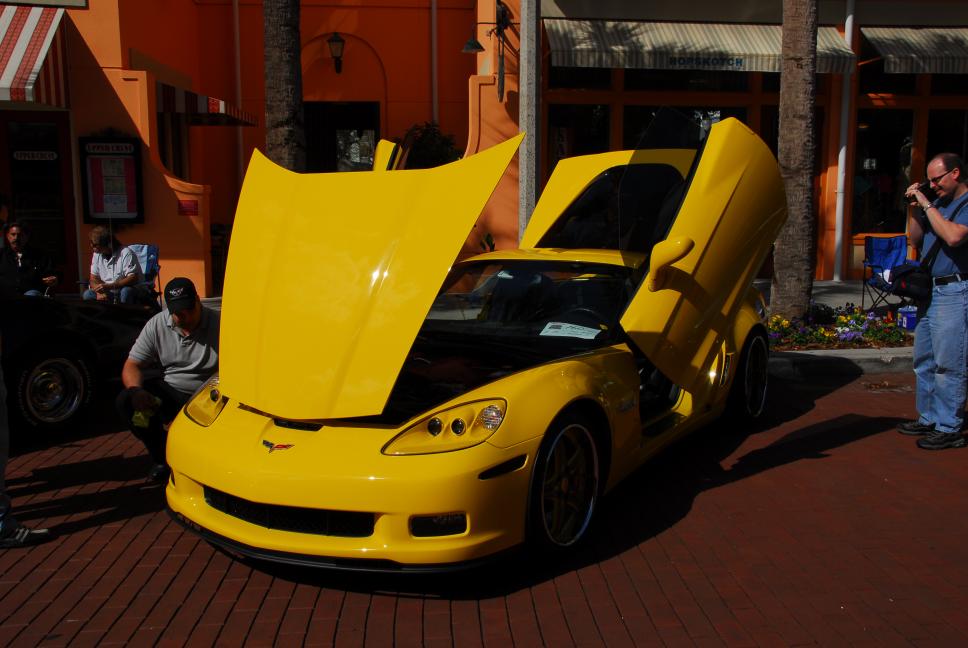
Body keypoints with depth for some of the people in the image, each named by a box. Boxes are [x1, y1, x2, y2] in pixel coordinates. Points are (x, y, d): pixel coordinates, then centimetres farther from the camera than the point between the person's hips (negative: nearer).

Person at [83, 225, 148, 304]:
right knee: (88, 294, -16)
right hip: (111, 293, 6)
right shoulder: (97, 255, 4)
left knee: (126, 292, -37)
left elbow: (133, 279, -25)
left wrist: (109, 286, -34)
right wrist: (99, 292, -18)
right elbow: (94, 279, 5)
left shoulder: (126, 253, -17)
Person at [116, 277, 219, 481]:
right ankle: (163, 458, 0)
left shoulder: (219, 324, -8)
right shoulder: (156, 325, 1)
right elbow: (132, 366, 1)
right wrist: (136, 390, -23)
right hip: (168, 394, 3)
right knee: (125, 401, -20)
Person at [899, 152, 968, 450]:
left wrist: (927, 205, -16)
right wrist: (915, 208, 6)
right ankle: (928, 418, 23)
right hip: (929, 289, 9)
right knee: (924, 361, 13)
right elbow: (916, 239, 18)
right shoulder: (939, 203, 15)